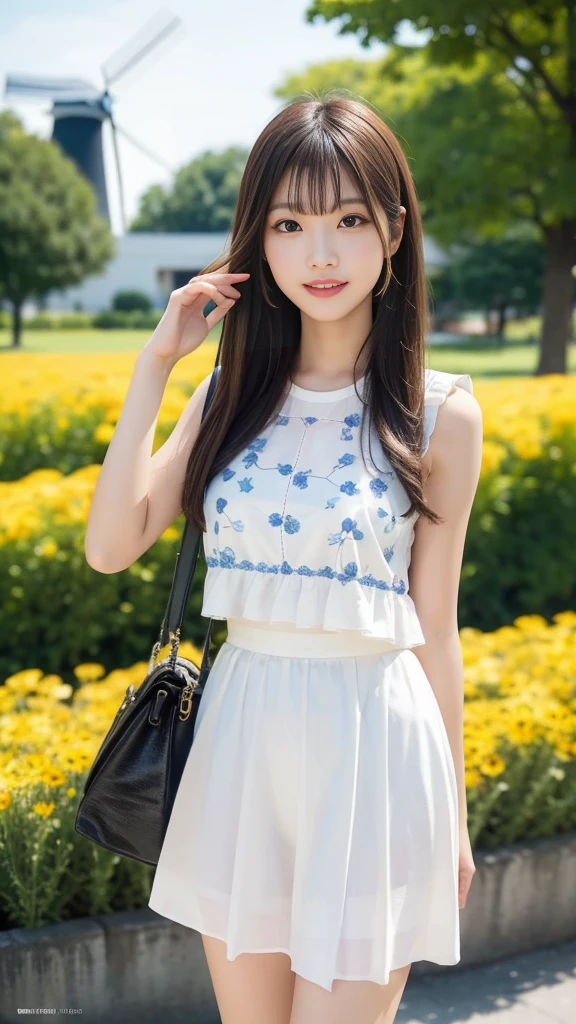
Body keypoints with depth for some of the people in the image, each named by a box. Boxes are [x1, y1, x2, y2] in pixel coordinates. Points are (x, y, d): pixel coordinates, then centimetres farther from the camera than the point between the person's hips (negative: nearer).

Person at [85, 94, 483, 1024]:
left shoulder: (440, 414, -6)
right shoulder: (235, 395, 4)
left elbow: (432, 628, -1)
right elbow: (111, 546, -5)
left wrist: (452, 821, 5)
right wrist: (155, 365, -7)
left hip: (371, 748, -3)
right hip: (238, 741, 4)